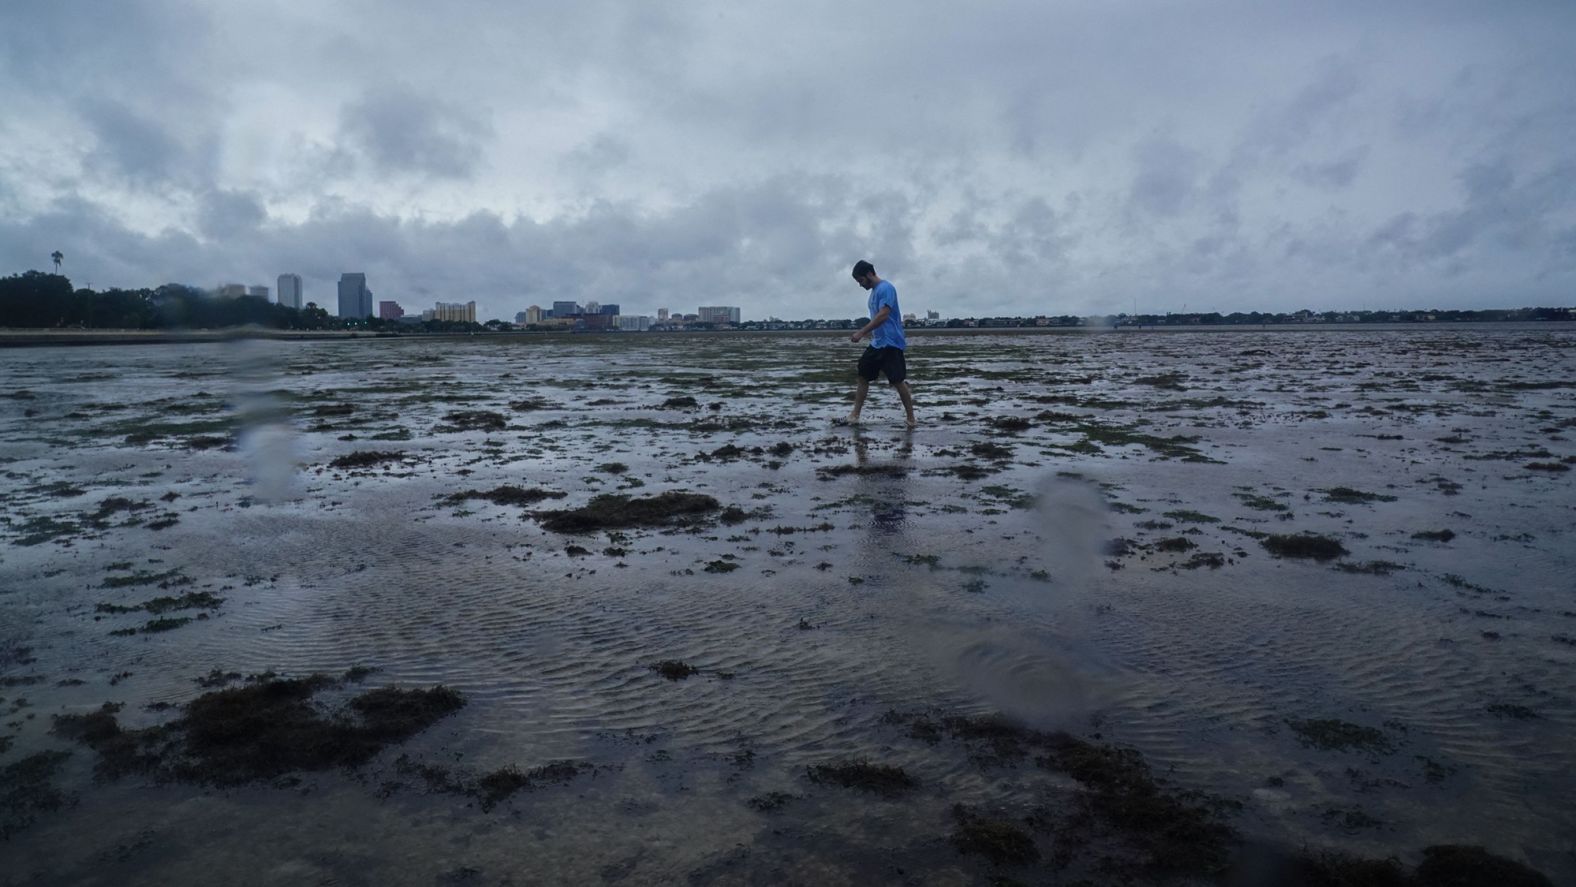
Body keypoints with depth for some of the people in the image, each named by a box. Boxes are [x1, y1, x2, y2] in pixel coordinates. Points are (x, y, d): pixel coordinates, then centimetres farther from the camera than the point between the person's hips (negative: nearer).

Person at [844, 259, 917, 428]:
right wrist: (868, 334, 24)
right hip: (876, 344, 10)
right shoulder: (874, 291, 15)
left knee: (898, 381, -6)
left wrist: (862, 332, -24)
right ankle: (854, 416, 11)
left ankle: (911, 419, 2)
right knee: (863, 377, 7)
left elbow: (883, 315, -24)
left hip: (890, 344, -10)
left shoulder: (885, 288, -15)